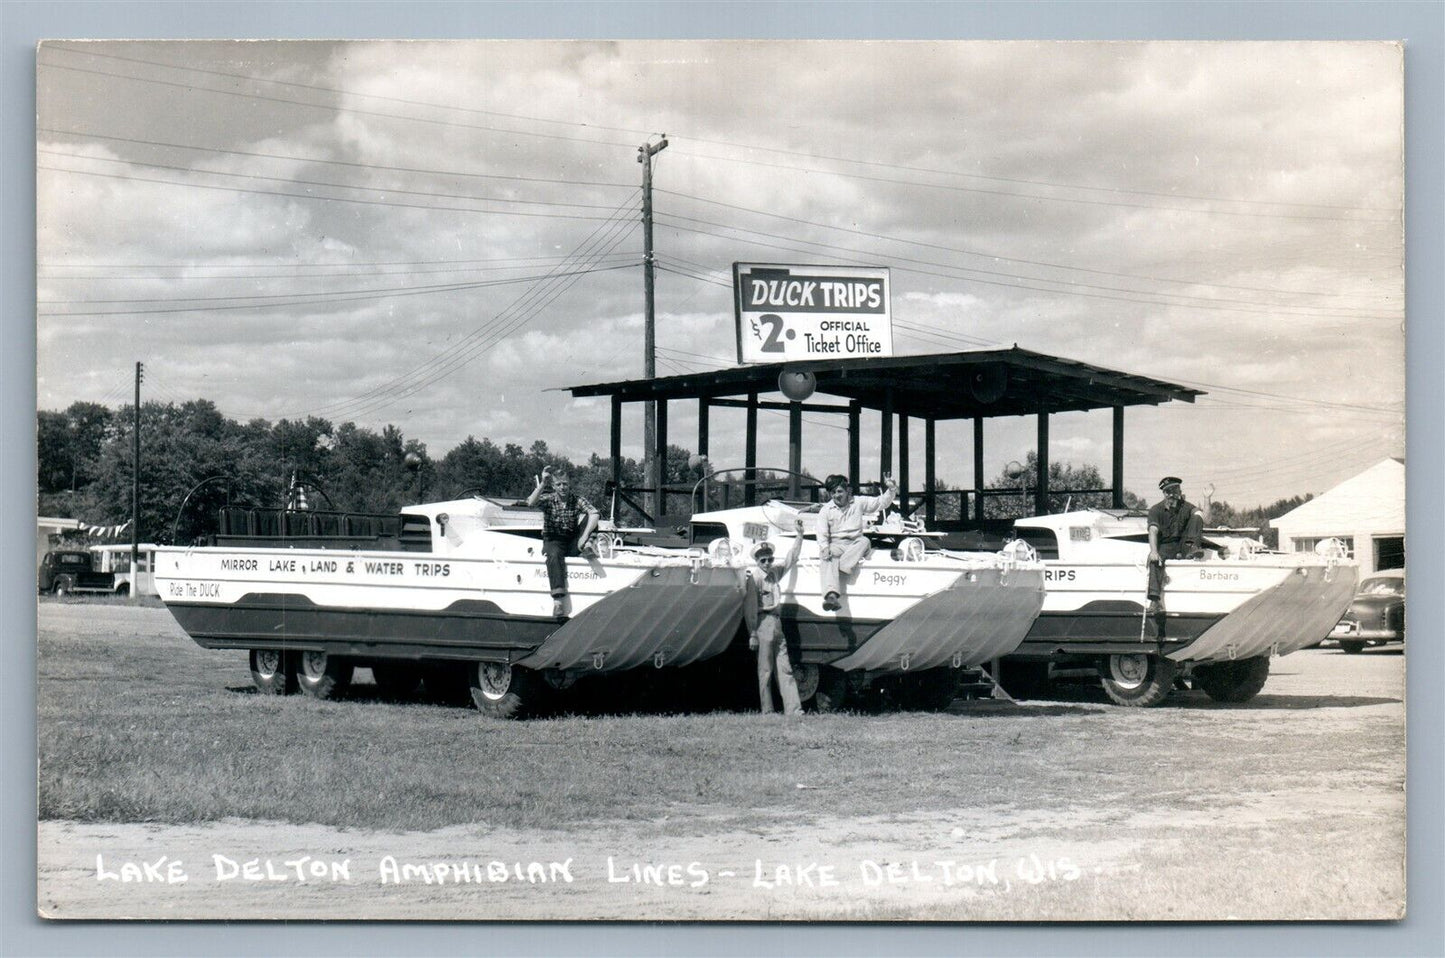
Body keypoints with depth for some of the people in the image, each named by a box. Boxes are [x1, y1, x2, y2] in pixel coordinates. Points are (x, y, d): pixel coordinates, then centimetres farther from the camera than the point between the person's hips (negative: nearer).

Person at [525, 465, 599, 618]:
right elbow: (530, 503, -21)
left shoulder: (577, 500, 1)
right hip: (553, 541, -1)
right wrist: (543, 484, -30)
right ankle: (558, 599, -48)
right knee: (554, 555, -39)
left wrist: (585, 536, -31)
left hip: (572, 543, 1)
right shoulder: (548, 499, 0)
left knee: (588, 517, -18)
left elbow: (594, 514, -16)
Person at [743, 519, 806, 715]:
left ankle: (794, 710, -1)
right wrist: (752, 634, -16)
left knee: (785, 669, 3)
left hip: (777, 623, 7)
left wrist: (799, 535, 23)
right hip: (763, 623, -7)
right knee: (765, 669, -5)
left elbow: (790, 558, 29)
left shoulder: (775, 571, 14)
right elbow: (750, 607, -12)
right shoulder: (754, 577, -7)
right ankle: (767, 711, -3)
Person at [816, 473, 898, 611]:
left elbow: (881, 503, 9)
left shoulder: (858, 502, 9)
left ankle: (841, 568, -42)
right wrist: (824, 547, -20)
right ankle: (831, 595, -55)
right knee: (826, 558, -35)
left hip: (854, 544, 2)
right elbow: (822, 534, -1)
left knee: (864, 541, -33)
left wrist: (891, 490, -8)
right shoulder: (825, 510, 7)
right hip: (836, 545, -2)